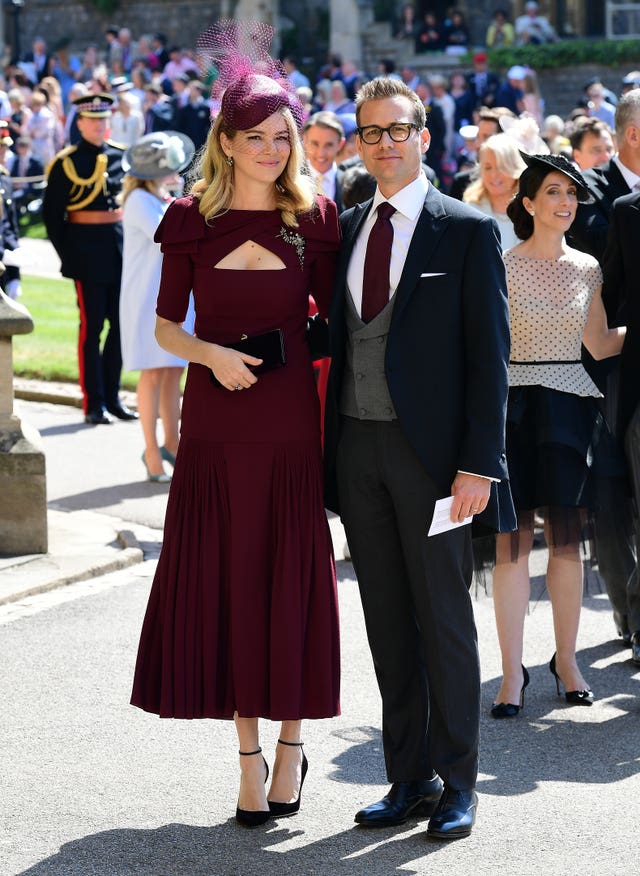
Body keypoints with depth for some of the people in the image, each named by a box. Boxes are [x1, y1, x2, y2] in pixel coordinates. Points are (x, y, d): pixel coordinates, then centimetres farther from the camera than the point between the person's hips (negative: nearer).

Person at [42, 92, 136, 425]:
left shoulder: (122, 157, 9)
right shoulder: (66, 164, -4)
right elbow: (52, 214, -5)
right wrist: (68, 257, -10)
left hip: (121, 249, 5)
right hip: (88, 255, -5)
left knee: (122, 323, 6)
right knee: (92, 326, -2)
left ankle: (112, 396, 17)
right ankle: (94, 404, 2)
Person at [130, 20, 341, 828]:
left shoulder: (313, 217, 2)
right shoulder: (191, 221, 2)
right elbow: (165, 325, 6)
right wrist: (212, 354, -14)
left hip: (290, 419, 0)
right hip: (216, 421, 0)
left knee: (290, 583, 2)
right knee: (223, 582, 2)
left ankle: (290, 743, 17)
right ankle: (250, 755, 12)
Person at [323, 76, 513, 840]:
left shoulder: (467, 231, -4)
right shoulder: (344, 231, 12)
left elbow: (488, 353, -6)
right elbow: (337, 341, 14)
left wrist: (479, 462, -13)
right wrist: (329, 448, 7)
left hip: (431, 452, -5)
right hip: (357, 449, 5)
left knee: (444, 622, 2)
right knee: (387, 625, 10)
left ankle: (456, 784, 12)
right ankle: (409, 778, 18)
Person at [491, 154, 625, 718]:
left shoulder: (587, 269, 10)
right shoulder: (501, 266, -2)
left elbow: (600, 344, 16)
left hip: (570, 405, 3)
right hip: (514, 402, -3)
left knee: (566, 537, 6)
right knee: (513, 539, -3)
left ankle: (567, 659, 17)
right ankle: (513, 672, 1)